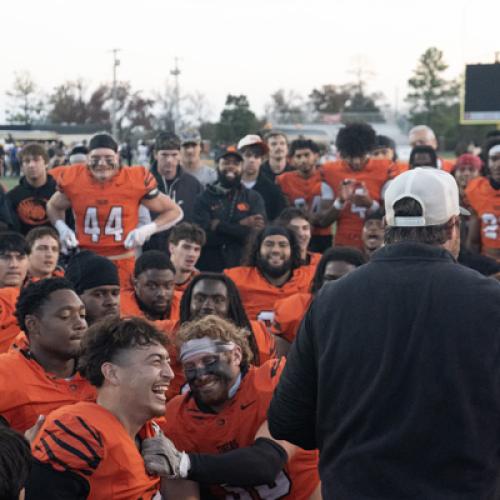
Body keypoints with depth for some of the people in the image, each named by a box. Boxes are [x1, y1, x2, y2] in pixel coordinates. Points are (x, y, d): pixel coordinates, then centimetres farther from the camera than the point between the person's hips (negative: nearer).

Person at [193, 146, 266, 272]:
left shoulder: (254, 198, 8)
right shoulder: (204, 198, 4)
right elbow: (204, 234, -10)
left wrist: (220, 226, -8)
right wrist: (241, 225, -10)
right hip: (210, 269, -1)